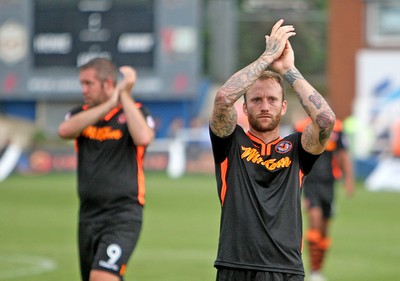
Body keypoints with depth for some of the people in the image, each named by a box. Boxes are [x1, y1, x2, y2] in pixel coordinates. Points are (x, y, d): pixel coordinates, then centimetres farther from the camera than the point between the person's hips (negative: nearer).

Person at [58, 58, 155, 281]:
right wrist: (109, 104, -17)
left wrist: (125, 96, -16)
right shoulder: (82, 114, 10)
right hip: (89, 215, 6)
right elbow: (65, 130, -13)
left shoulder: (135, 112, -2)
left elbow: (143, 137, -24)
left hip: (122, 215, -6)